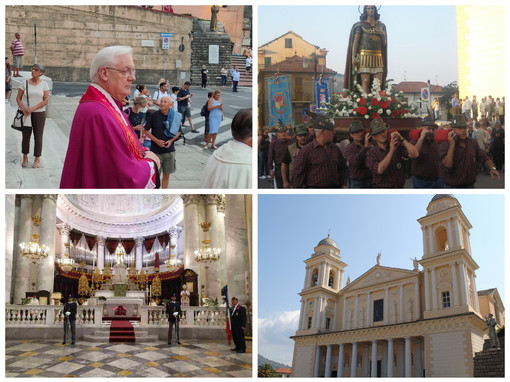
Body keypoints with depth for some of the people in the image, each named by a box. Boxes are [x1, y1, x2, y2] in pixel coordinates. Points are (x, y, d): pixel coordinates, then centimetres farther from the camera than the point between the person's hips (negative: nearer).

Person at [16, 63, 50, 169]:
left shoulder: (44, 84, -2)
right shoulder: (24, 83, 0)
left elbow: (46, 100, -8)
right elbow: (18, 98, 1)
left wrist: (33, 108, -17)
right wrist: (23, 109, -15)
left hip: (39, 114, -1)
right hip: (26, 114, 1)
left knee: (38, 137, 3)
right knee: (26, 136, 7)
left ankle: (37, 159, 16)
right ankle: (25, 158, 22)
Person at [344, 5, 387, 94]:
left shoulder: (381, 26, 16)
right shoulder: (360, 25, 4)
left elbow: (384, 44, 17)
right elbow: (355, 41, -2)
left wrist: (383, 34, -3)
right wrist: (353, 57, -13)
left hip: (377, 57, 4)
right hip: (364, 56, -4)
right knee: (365, 81, -13)